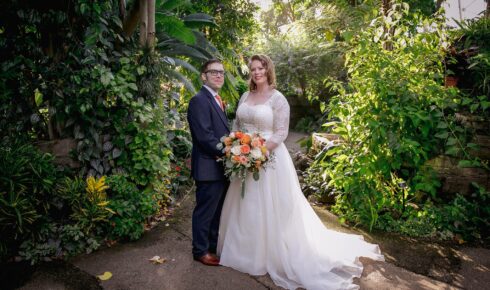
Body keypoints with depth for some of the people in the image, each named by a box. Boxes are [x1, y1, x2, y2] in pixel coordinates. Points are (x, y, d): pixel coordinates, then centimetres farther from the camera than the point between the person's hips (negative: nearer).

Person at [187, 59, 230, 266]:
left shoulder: (217, 100, 16)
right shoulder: (199, 101, -15)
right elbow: (205, 137, -22)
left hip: (222, 167, 9)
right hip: (209, 168, -9)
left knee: (217, 210, 20)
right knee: (205, 211, 6)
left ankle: (214, 245, 37)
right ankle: (201, 250, 24)